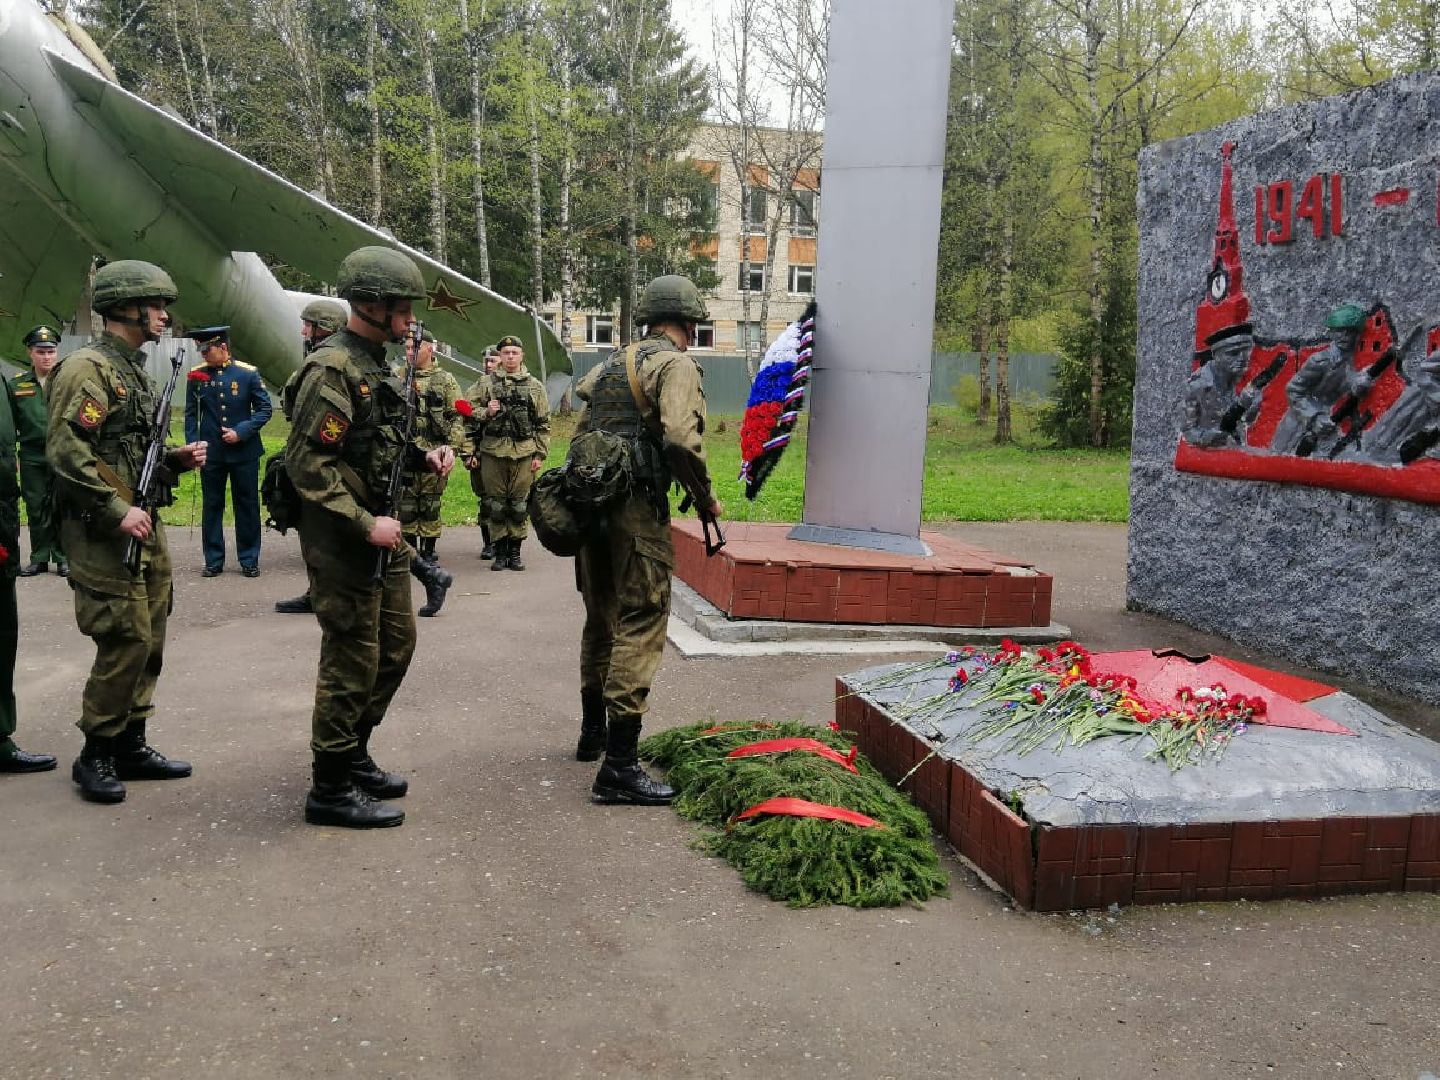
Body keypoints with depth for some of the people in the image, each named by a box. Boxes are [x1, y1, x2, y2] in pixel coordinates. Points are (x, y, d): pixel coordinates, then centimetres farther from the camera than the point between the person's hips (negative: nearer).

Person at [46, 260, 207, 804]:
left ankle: (131, 744, 22)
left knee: (149, 640, 11)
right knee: (125, 641, -8)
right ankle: (95, 755, 6)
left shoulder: (134, 370, 17)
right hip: (103, 533, -9)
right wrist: (117, 511, -22)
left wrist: (177, 458, 7)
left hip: (143, 527, 9)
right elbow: (66, 450, -21)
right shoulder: (87, 368, -12)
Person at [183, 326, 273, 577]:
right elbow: (191, 414, 5)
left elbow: (264, 409, -2)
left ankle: (249, 560, 16)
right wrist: (193, 445, -3)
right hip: (210, 452, 1)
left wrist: (241, 432, -13)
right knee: (211, 506, 7)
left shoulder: (248, 373, -5)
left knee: (247, 506, 6)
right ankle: (214, 561, 16)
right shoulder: (196, 375, 0)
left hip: (244, 451, -1)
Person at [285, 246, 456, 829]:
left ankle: (353, 754, 32)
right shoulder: (333, 369, -17)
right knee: (353, 659, -2)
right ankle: (331, 789, 11)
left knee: (396, 644, 17)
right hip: (343, 539, -10)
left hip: (381, 531, 10)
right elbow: (308, 464, -22)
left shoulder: (374, 365, 14)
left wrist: (423, 455, 5)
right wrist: (366, 525, -23)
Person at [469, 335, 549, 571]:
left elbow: (543, 424, 8)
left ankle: (515, 552, 12)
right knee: (496, 504, 4)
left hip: (524, 454, 0)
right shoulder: (486, 383, 8)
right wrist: (486, 412, -10)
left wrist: (540, 454, 1)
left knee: (519, 505, 3)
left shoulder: (535, 386, 9)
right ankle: (500, 552, 13)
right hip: (493, 452, 0)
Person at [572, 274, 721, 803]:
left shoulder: (612, 363, 20)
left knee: (601, 620, 22)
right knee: (640, 628, -8)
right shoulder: (677, 364, -5)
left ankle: (593, 731, 36)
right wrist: (707, 496, -7)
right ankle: (619, 766, -11)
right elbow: (680, 437, -20)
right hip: (638, 507, -8)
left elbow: (582, 429, 22)